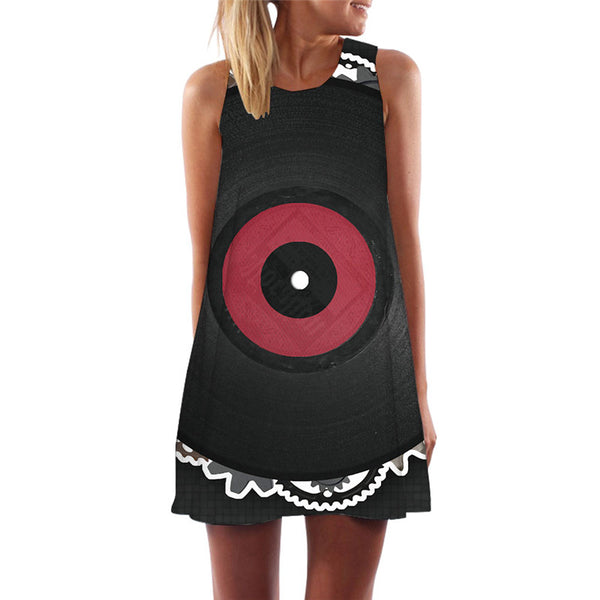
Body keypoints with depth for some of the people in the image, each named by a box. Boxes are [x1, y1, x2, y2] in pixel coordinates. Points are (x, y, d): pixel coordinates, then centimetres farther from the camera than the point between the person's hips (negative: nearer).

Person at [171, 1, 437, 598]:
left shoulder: (392, 76, 2)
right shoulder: (211, 90, 0)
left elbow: (405, 237, 2)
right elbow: (204, 254, 3)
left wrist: (419, 391, 3)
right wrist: (199, 395, 8)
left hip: (360, 390, 1)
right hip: (239, 393, 0)